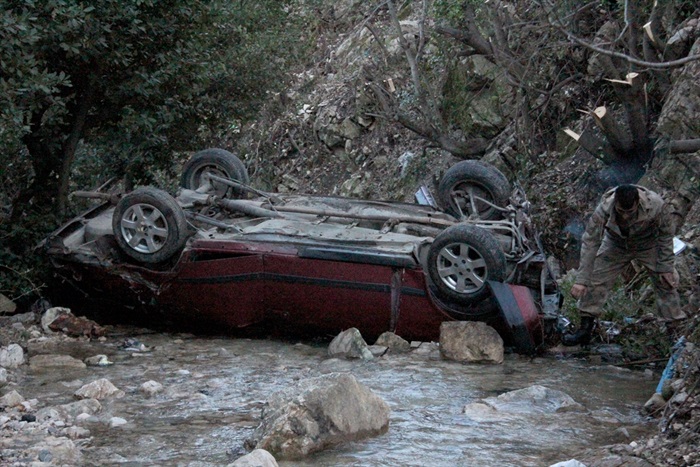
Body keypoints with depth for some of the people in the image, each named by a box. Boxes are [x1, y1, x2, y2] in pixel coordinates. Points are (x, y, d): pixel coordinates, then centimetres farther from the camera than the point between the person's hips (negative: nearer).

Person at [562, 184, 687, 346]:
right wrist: (581, 280, -32)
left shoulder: (655, 205, -37)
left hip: (648, 246, 0)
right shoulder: (604, 209, -38)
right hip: (616, 246, 0)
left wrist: (666, 266, -13)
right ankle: (585, 329, 6)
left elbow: (666, 234, -18)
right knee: (595, 281, -6)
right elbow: (590, 241, -30)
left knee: (666, 282, -1)